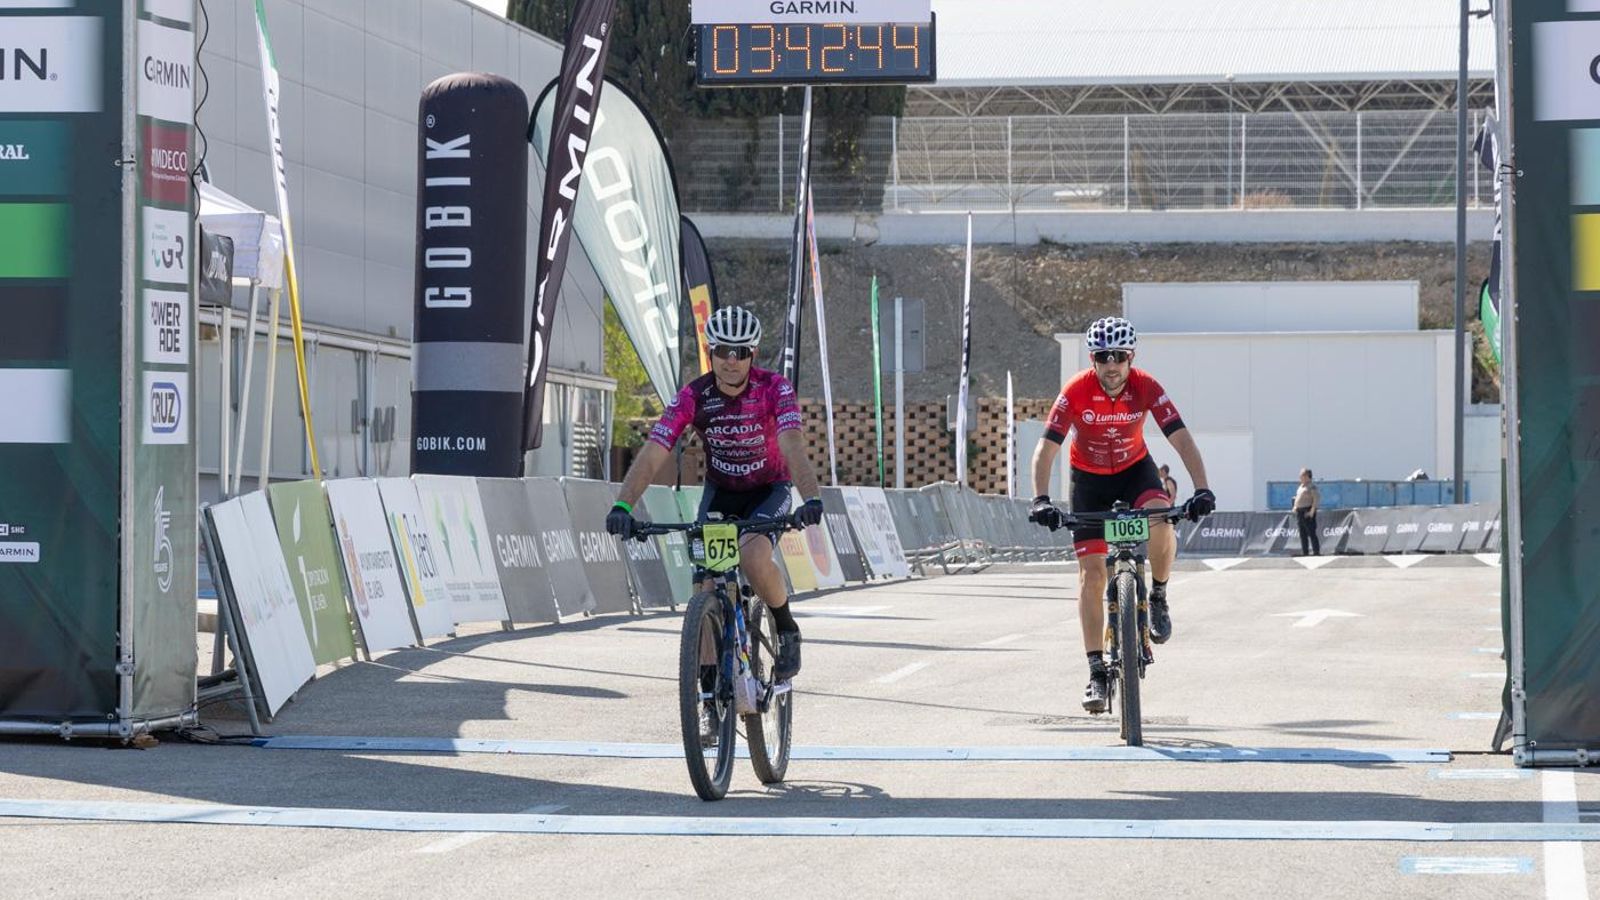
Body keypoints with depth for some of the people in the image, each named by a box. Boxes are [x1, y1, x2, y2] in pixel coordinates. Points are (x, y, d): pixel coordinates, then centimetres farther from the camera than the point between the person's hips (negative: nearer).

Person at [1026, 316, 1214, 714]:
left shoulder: (1147, 389, -23)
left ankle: (1158, 597, -4)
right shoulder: (1077, 391, -25)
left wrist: (1202, 490, -40)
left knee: (1161, 524, -32)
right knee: (1091, 573, -8)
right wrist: (1040, 499, -42)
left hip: (1135, 469, 0)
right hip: (1089, 477, 0)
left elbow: (1182, 439, -27)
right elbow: (1047, 447, -29)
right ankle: (1097, 672, -4)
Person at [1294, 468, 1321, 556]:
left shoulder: (1312, 487, -9)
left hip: (1308, 512, -9)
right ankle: (1305, 551, 12)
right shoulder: (1301, 487, 18)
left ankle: (1316, 551, -9)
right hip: (1300, 511, 9)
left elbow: (1316, 499, -16)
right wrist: (1295, 507, 15)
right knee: (1303, 534, 9)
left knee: (1311, 532, -10)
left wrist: (1312, 511, -20)